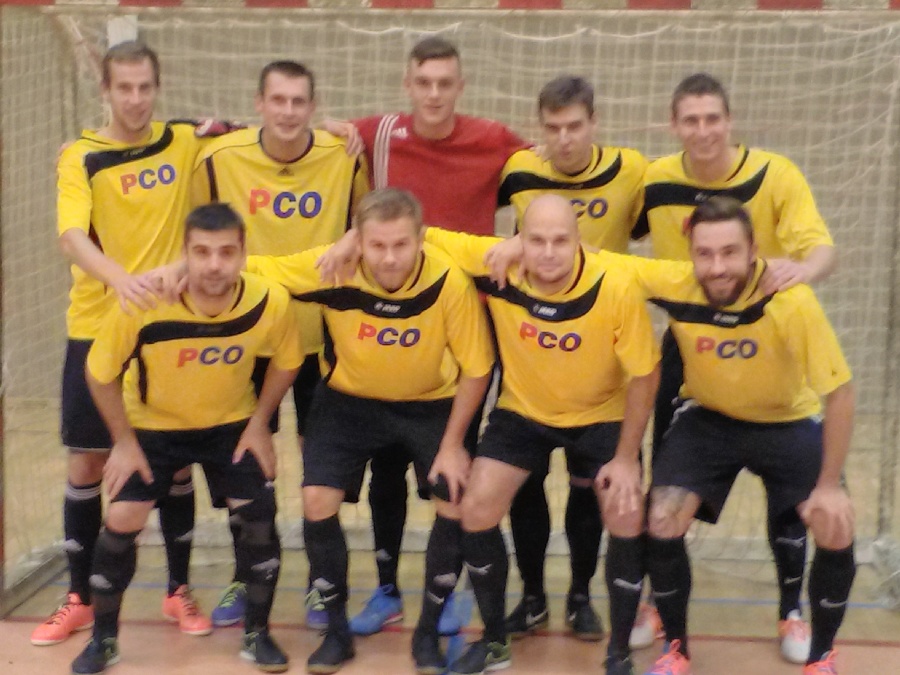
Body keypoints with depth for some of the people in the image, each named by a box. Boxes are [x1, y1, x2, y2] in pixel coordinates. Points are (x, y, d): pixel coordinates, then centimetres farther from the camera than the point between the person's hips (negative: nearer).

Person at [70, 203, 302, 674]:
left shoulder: (271, 302, -27)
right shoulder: (143, 304, -32)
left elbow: (286, 361, -3)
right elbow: (100, 373, -13)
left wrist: (259, 424, -6)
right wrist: (124, 441, -10)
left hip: (232, 424, 1)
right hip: (152, 424, -1)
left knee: (258, 516, -7)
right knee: (122, 520, -9)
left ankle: (257, 634, 14)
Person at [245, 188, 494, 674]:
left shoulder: (450, 280, -28)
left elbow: (476, 368, -15)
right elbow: (248, 268, -16)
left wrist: (452, 445, -14)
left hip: (431, 404, -1)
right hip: (349, 400, 1)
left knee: (458, 505, -12)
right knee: (317, 501, -13)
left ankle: (428, 631, 11)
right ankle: (337, 629, 10)